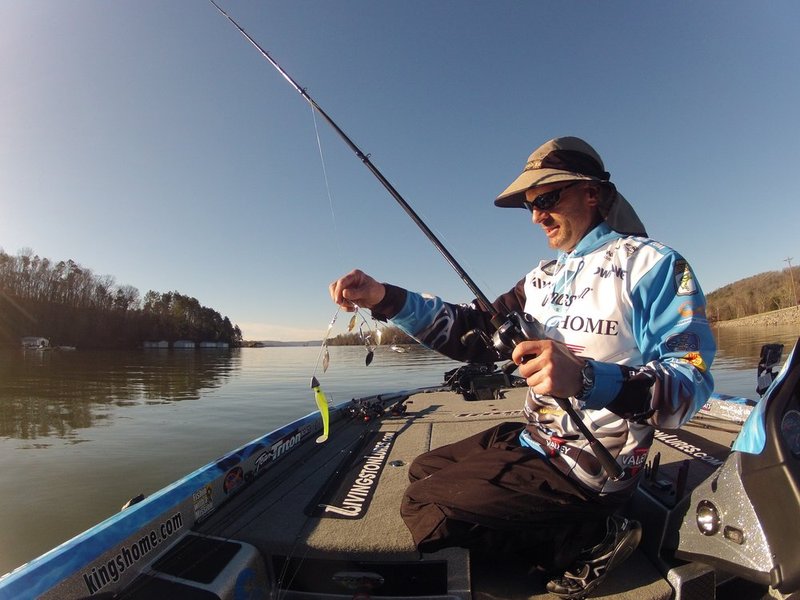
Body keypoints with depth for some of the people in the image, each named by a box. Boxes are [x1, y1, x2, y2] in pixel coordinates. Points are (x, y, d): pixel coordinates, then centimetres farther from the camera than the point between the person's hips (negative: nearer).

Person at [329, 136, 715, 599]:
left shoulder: (650, 263, -12)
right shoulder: (543, 278, 10)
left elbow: (692, 383, -19)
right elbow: (477, 328, 0)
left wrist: (587, 378, -39)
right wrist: (386, 299, -12)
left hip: (592, 463, -8)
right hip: (534, 441, 8)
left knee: (424, 508, -10)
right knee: (423, 471, 17)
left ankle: (589, 539, 1)